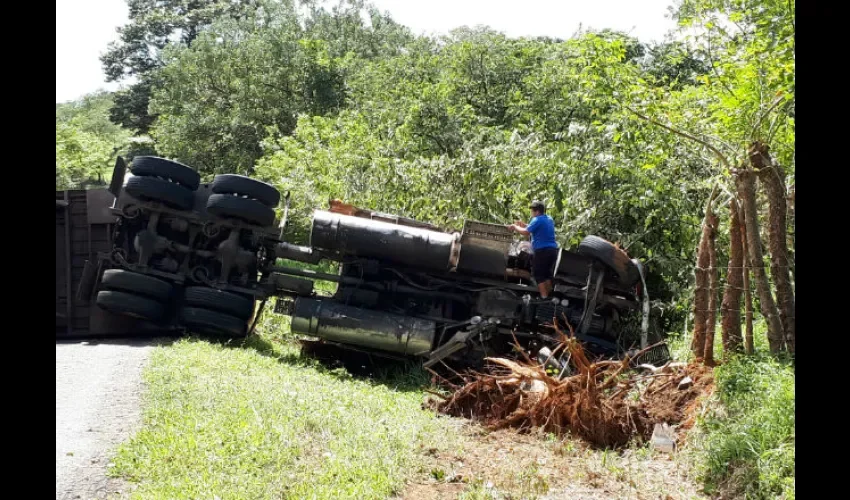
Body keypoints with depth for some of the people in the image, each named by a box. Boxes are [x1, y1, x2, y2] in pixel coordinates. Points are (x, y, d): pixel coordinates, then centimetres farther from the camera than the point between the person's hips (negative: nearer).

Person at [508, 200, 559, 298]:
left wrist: (515, 227, -1)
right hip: (553, 250, 9)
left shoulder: (537, 220, -11)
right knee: (547, 274, 16)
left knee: (538, 275, -3)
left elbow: (526, 232, -16)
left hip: (542, 250, -9)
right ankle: (548, 296, 17)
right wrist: (523, 224, 20)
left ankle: (544, 297, -9)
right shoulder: (549, 219, 17)